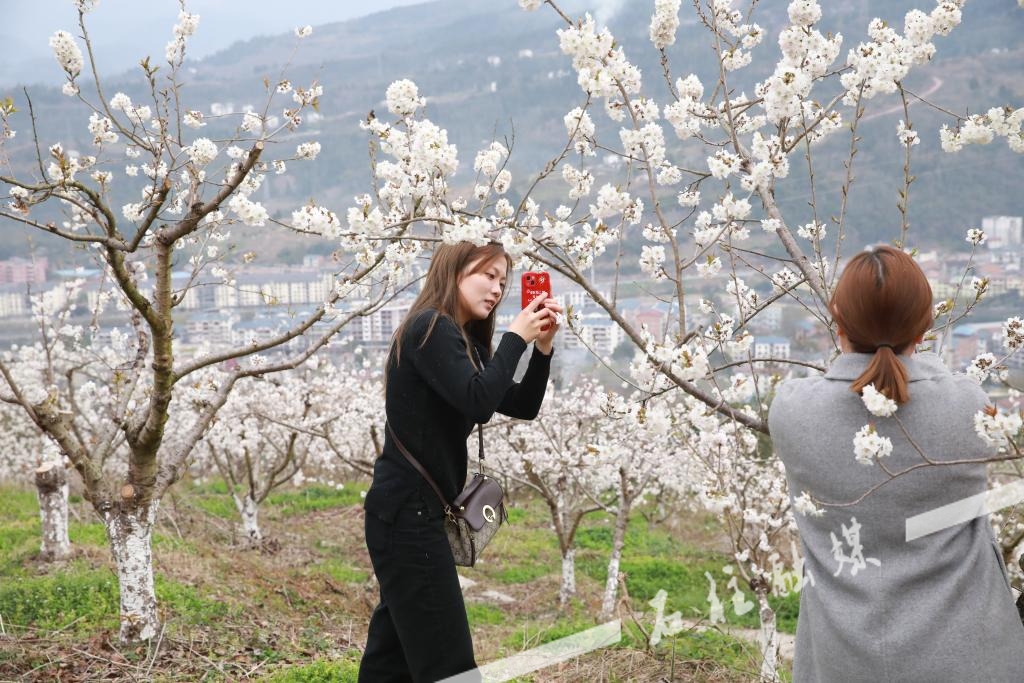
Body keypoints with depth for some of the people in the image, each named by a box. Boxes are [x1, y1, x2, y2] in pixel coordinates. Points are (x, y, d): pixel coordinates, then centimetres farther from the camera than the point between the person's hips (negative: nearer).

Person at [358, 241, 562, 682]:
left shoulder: (463, 341, 16)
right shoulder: (430, 327, -12)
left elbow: (523, 407, 15)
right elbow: (478, 400, -25)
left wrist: (543, 346, 2)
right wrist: (516, 337, -14)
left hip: (414, 510, 10)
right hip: (407, 511, -10)